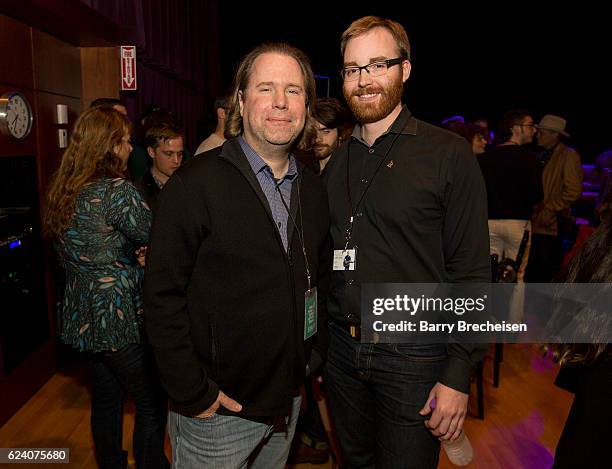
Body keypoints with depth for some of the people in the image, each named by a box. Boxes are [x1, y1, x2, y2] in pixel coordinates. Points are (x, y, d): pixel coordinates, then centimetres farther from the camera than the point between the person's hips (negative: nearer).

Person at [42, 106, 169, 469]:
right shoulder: (116, 190, -20)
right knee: (152, 401, 7)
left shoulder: (64, 191, 6)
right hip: (121, 316, -9)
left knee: (106, 398, 22)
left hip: (84, 314, 9)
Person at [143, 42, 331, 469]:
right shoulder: (195, 184, -15)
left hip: (288, 400, 6)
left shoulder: (314, 191, 3)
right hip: (216, 409, -5)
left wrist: (314, 354, 8)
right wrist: (191, 394, -16)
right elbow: (162, 296, -16)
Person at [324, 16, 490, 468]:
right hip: (341, 347, 5)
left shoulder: (448, 154, -10)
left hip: (413, 357, -4)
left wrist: (459, 375, -14)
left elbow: (472, 274, -11)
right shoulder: (336, 163, 7)